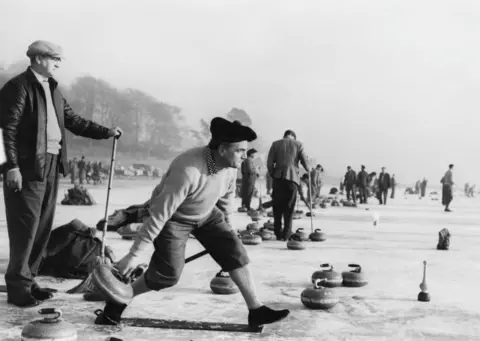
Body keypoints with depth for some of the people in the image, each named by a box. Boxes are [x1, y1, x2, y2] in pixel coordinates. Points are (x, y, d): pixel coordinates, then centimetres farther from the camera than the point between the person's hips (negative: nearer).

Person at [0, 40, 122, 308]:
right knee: (26, 226, -5)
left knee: (43, 226, 10)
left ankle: (28, 279, 20)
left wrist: (107, 132, 10)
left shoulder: (53, 89, 17)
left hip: (51, 165, 8)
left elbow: (73, 121, 18)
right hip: (28, 166, -8)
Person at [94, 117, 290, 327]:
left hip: (207, 213, 7)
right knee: (168, 275, -8)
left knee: (236, 252, -3)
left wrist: (226, 228, 20)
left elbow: (227, 196, 6)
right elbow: (159, 215, -34)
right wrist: (134, 254, -28)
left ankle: (257, 311, 6)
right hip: (174, 217, -6)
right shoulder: (188, 171, -39)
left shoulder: (230, 165, -16)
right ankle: (115, 305, 14)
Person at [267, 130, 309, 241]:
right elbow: (304, 161, 1)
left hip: (278, 177, 1)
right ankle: (286, 234, 4)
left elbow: (269, 162, 2)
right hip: (292, 177, -1)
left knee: (277, 206, 9)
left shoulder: (276, 144, 7)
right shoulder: (298, 144, 4)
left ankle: (278, 234, 9)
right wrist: (308, 169, 21)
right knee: (289, 207, 5)